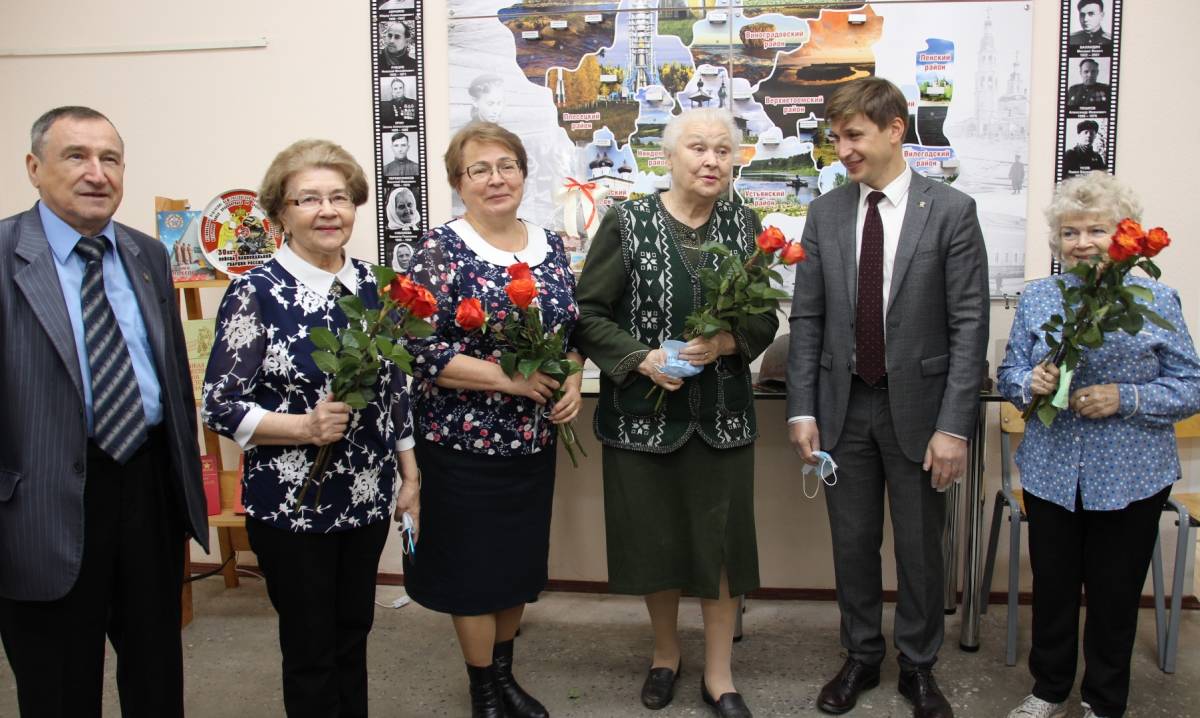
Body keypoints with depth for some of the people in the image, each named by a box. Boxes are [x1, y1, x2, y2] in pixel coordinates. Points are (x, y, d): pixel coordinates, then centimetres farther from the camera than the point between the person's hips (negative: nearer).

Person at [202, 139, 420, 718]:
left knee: (353, 634, 18)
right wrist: (304, 427, -25)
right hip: (292, 503, -4)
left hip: (368, 497, 5)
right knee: (311, 652, 10)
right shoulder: (255, 292, -11)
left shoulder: (369, 282, 3)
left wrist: (410, 475, 11)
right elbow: (219, 406, -12)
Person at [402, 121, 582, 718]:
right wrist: (510, 379, -20)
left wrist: (572, 381, -6)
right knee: (474, 566, 9)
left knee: (522, 562, 17)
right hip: (465, 440, -5)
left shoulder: (549, 244, 6)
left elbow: (574, 328, 13)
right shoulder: (441, 250, -11)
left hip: (535, 438, 5)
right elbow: (422, 352, -17)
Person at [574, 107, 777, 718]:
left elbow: (764, 319, 6)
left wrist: (724, 342, -15)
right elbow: (588, 314, -4)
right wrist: (642, 359, -18)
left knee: (721, 543, 7)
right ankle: (665, 654, 36)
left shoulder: (743, 225, 4)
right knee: (654, 538, 11)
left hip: (723, 415, 2)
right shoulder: (626, 223, -4)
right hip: (643, 413, -1)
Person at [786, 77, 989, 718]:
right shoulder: (826, 212, 3)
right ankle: (861, 657, 33)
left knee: (919, 548, 11)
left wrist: (953, 425, -13)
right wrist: (802, 410, -3)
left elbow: (969, 325, -8)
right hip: (844, 406, 3)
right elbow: (807, 317, 3)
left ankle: (917, 666, 31)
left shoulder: (950, 211, -6)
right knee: (852, 543, 13)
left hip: (917, 407, -2)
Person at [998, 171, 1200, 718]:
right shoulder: (1037, 298, 3)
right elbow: (1008, 375, 5)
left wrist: (1125, 398, -20)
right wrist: (1032, 382, -17)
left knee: (1115, 592, 10)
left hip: (1131, 478, -1)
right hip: (1050, 472, 2)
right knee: (1051, 585, 12)